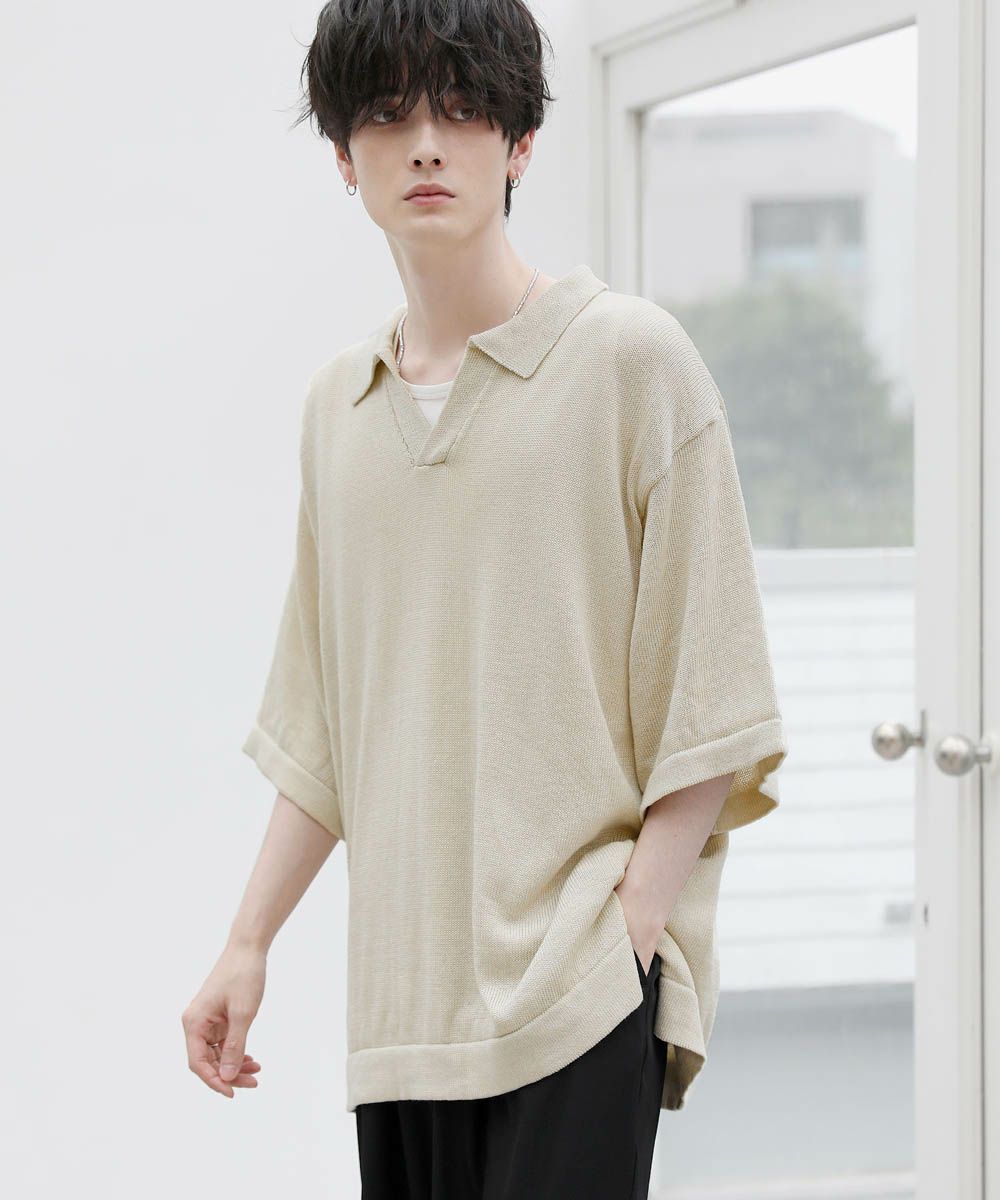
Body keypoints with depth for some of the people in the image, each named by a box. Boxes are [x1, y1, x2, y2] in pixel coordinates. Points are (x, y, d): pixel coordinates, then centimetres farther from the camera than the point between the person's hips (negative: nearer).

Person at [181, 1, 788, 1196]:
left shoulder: (628, 357, -3)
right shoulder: (336, 403, 13)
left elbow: (709, 700, -5)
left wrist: (631, 928, -11)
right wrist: (248, 943, 12)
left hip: (579, 977, -5)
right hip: (401, 987, 5)